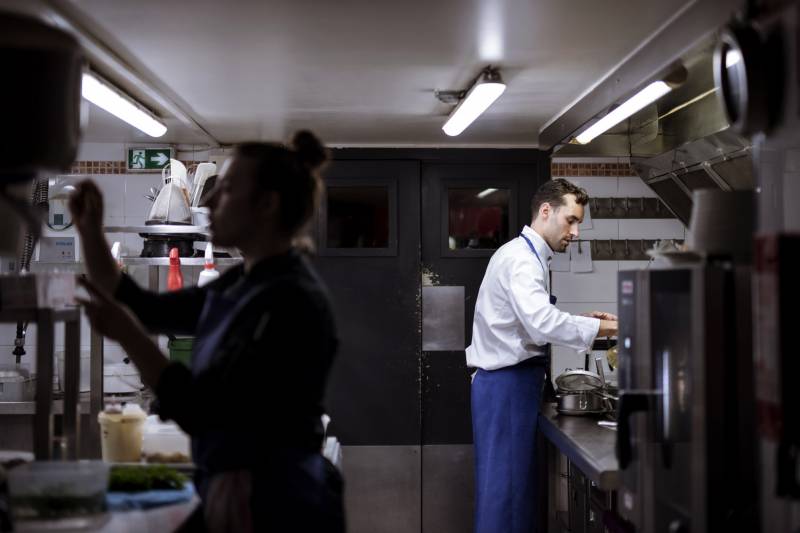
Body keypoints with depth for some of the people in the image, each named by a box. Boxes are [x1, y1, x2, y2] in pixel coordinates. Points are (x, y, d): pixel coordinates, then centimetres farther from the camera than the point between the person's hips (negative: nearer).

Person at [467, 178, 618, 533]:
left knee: (518, 483, 12)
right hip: (506, 384, -10)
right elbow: (541, 323, -30)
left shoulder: (529, 257, 18)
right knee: (505, 485, -6)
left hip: (515, 382, 10)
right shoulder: (520, 257, -15)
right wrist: (596, 328, -23)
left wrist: (583, 323, 8)